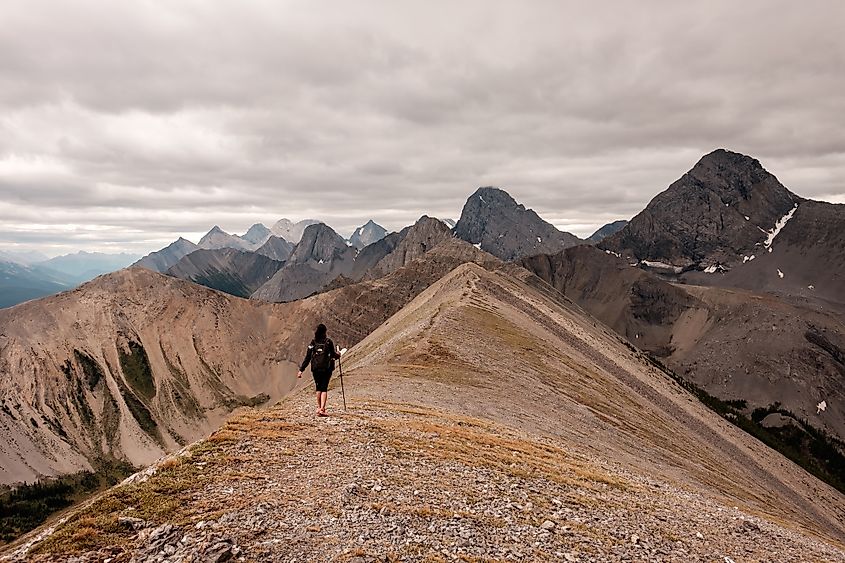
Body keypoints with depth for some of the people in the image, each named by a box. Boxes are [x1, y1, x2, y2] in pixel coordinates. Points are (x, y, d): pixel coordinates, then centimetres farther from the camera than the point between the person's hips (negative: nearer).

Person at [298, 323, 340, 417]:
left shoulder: (313, 342, 2)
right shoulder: (329, 341, -4)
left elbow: (307, 357, 0)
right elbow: (333, 355, 2)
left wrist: (301, 370, 3)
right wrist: (338, 355, 25)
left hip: (315, 368, 3)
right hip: (326, 368, -2)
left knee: (318, 388, 17)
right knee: (324, 389, -1)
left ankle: (319, 408, 21)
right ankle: (322, 409, -13)